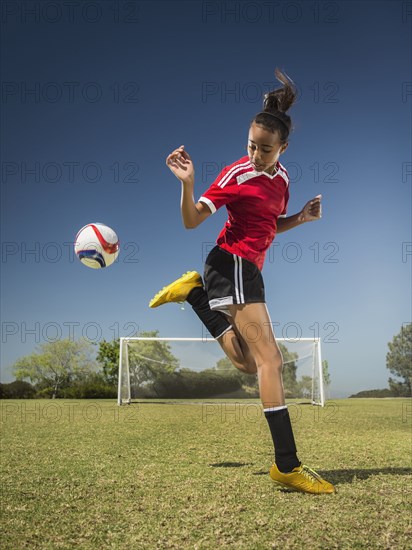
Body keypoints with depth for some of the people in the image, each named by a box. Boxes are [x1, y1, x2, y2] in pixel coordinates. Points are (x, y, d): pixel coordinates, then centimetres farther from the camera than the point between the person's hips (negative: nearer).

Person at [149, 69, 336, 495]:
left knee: (249, 364, 14)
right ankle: (287, 466, -9)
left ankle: (195, 294, 18)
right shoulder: (236, 174, -11)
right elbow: (191, 221, -13)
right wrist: (186, 183, -29)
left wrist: (300, 218, 4)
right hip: (232, 264, -8)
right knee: (270, 359, -13)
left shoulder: (281, 176, 10)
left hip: (248, 270, 8)